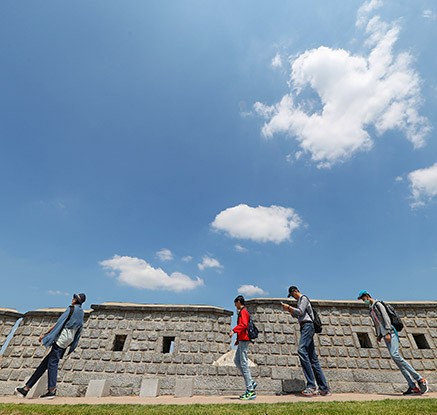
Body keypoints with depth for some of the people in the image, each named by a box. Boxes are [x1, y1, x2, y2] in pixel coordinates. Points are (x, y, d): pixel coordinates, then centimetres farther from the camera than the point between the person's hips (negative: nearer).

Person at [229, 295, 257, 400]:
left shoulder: (243, 311, -11)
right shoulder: (243, 311, 19)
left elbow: (243, 324, -25)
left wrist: (234, 330, -29)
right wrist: (238, 339, 23)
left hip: (244, 340, -10)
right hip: (242, 339, 10)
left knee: (244, 363, -6)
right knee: (237, 360, 14)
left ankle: (251, 391, 1)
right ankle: (251, 382, 17)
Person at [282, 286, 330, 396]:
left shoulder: (303, 298, -3)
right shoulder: (299, 301, 24)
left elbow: (300, 311, -15)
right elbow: (297, 315, 27)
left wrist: (289, 307, -7)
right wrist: (289, 310, 14)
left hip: (307, 325, -10)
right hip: (304, 327, 10)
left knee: (302, 350, -24)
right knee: (313, 358, 9)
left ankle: (311, 386, -27)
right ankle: (324, 388, 13)